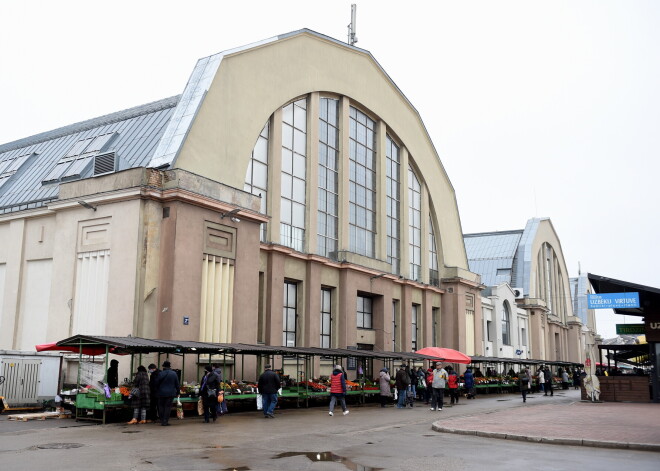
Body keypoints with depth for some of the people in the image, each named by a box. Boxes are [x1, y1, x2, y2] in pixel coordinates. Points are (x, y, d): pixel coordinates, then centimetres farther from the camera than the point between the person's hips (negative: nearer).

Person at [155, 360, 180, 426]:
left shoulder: (160, 374, -6)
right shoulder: (174, 374, -1)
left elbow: (156, 384, -1)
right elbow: (177, 384, 4)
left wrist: (156, 392, 11)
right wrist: (177, 392, 13)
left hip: (161, 393, 0)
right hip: (171, 393, 0)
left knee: (161, 406, 11)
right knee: (168, 406, 3)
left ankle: (162, 421, 12)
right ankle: (165, 421, -2)